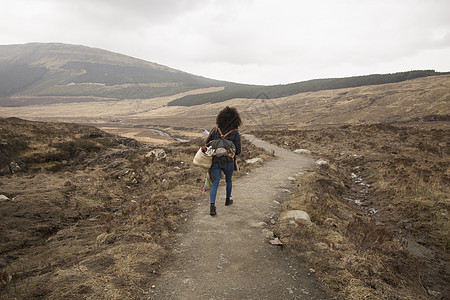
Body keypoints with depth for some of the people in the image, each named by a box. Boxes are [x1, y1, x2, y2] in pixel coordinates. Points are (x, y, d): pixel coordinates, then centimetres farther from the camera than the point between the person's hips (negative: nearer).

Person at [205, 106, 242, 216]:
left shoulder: (215, 130, -5)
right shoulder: (235, 134, -11)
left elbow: (206, 144, -1)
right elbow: (238, 151, -8)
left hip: (215, 161, 1)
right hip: (228, 162, -1)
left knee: (215, 184, 3)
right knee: (228, 180, 25)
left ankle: (212, 205, -14)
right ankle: (228, 200, 42)